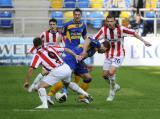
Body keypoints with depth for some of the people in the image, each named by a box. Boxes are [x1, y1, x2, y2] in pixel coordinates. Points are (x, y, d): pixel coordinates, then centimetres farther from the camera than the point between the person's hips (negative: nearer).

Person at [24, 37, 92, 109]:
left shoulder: (37, 55, 2)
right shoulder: (50, 48, 18)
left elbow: (31, 69, -5)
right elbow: (66, 49, 22)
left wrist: (26, 81, 4)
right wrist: (75, 56, 30)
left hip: (57, 72, -7)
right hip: (67, 68, 7)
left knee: (41, 86, 0)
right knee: (68, 83, 38)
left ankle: (44, 104, -20)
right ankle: (85, 94, 42)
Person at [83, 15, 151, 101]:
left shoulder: (121, 29, -19)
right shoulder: (103, 30, -14)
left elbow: (133, 33, -6)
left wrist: (144, 41, -4)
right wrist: (85, 50, -27)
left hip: (119, 55, -4)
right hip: (108, 55, 4)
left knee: (111, 72, -20)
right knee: (105, 75, 3)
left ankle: (112, 92, 2)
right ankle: (115, 86, 35)